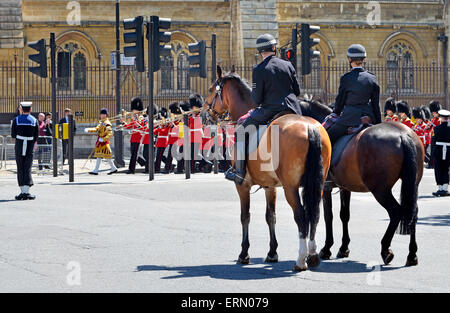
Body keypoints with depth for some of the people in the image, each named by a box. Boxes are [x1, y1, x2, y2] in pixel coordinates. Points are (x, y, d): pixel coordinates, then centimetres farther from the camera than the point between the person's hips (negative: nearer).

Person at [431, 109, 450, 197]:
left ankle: (440, 189, 2)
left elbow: (433, 141, -3)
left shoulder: (437, 128, -8)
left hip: (438, 151, -2)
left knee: (438, 171, 4)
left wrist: (432, 154, 4)